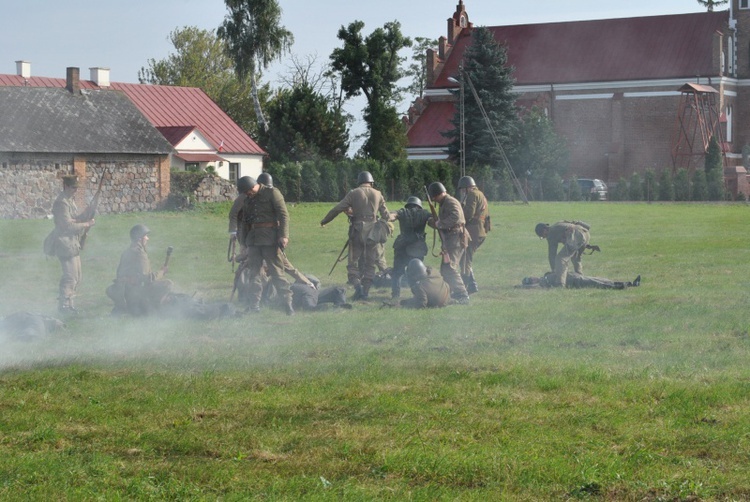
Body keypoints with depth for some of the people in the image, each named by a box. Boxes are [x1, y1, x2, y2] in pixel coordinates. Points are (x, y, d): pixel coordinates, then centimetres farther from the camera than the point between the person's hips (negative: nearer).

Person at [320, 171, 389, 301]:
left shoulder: (354, 193, -1)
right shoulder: (378, 194, 7)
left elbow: (337, 209, -3)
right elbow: (385, 214, 13)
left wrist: (324, 221, 8)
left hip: (357, 231, -2)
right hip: (372, 231, 2)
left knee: (353, 262, 5)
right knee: (370, 263, 10)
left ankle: (357, 285, -15)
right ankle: (365, 291, 8)